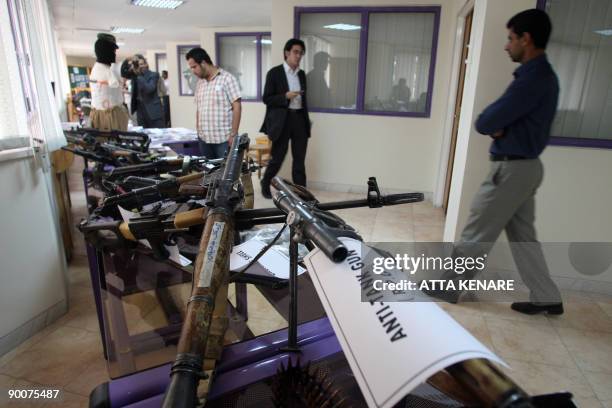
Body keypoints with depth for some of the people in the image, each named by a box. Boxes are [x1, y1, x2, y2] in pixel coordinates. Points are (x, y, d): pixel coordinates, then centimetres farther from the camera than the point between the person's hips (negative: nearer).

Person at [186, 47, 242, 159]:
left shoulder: (227, 78, -5)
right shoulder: (200, 82, 13)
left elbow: (237, 107, -10)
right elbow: (198, 109, 18)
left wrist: (233, 134, -14)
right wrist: (198, 131, 12)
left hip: (224, 139, -6)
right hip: (204, 139, 6)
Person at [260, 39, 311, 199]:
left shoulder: (302, 74, 13)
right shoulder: (274, 72, -4)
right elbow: (267, 99, -7)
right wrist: (285, 96, -20)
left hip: (299, 119, 5)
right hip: (282, 120, -5)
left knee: (300, 159, 6)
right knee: (277, 157, 2)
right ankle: (265, 183, 27)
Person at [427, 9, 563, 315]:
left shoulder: (532, 78, -20)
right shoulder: (541, 74, 14)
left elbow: (486, 122, -22)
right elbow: (507, 117, 12)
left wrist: (489, 124, -1)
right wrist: (496, 126, -8)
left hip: (511, 168, -10)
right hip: (524, 166, 10)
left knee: (476, 234, 1)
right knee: (522, 235, 16)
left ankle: (447, 287, 15)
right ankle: (547, 298, 25)